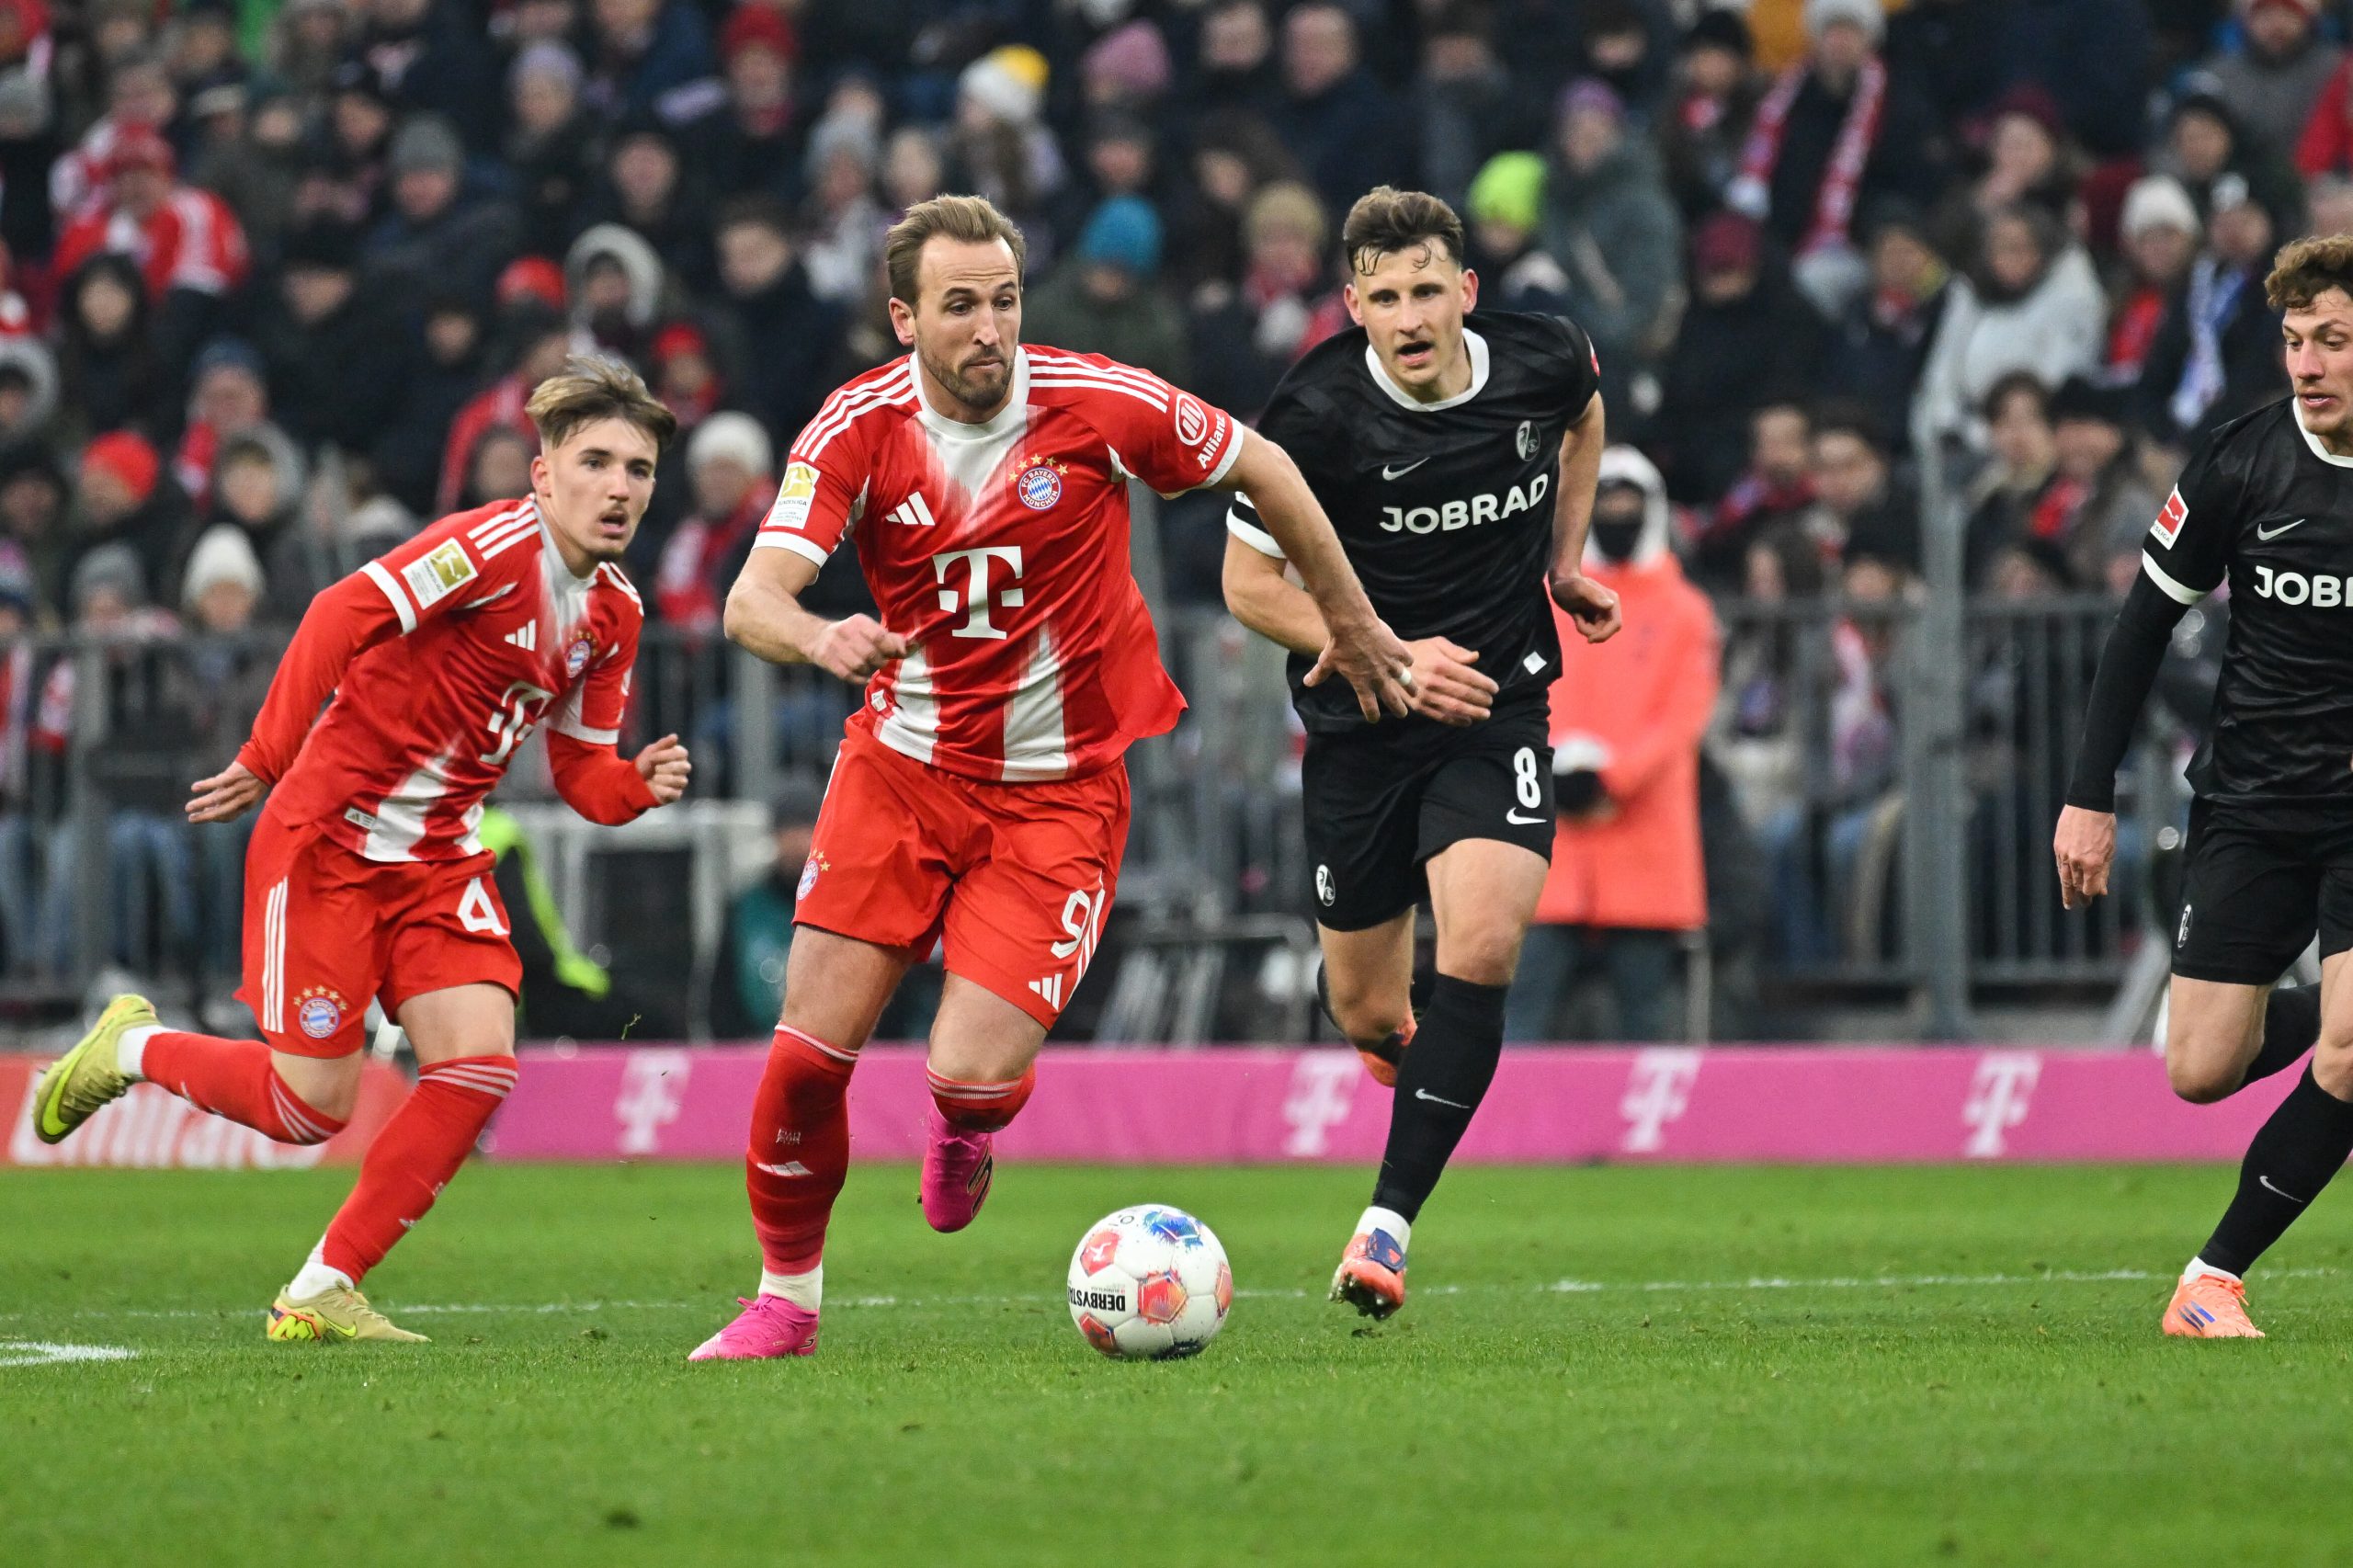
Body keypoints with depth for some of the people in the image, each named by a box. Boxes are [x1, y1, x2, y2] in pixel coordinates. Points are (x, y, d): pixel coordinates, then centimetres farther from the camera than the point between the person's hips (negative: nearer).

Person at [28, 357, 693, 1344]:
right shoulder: (494, 547, -19)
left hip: (439, 857, 7)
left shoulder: (614, 613, 6)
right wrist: (267, 761, -28)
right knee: (311, 1105, -5)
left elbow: (581, 773, 11)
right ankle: (128, 1049, 25)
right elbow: (344, 614, -27)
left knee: (479, 1063, -12)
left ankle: (319, 1293, -1)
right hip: (331, 839, -7)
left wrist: (641, 784, -11)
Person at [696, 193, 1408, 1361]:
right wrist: (820, 638, -45)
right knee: (812, 1046, -5)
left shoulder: (1101, 407, -14)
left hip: (1058, 792, -2)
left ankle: (965, 1133, 26)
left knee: (971, 1074, -14)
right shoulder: (857, 430, -11)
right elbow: (753, 601, -21)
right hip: (902, 769, 2)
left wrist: (1350, 623, 12)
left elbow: (1262, 468, 3)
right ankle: (786, 1297, 18)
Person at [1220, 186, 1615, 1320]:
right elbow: (1250, 587, -9)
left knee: (1483, 944, -24)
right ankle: (1418, 1054, 48)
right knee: (1367, 1013, 8)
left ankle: (1388, 1223, -19)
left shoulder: (1541, 364, -9)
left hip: (1497, 706, 1)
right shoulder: (1317, 415, -18)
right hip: (1360, 721, 0)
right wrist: (1392, 656, -19)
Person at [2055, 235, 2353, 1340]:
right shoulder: (2242, 463, -9)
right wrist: (2090, 797, -1)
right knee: (2200, 1070, 0)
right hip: (2251, 806, 2)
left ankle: (2215, 1276, 0)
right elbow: (2145, 624, 2)